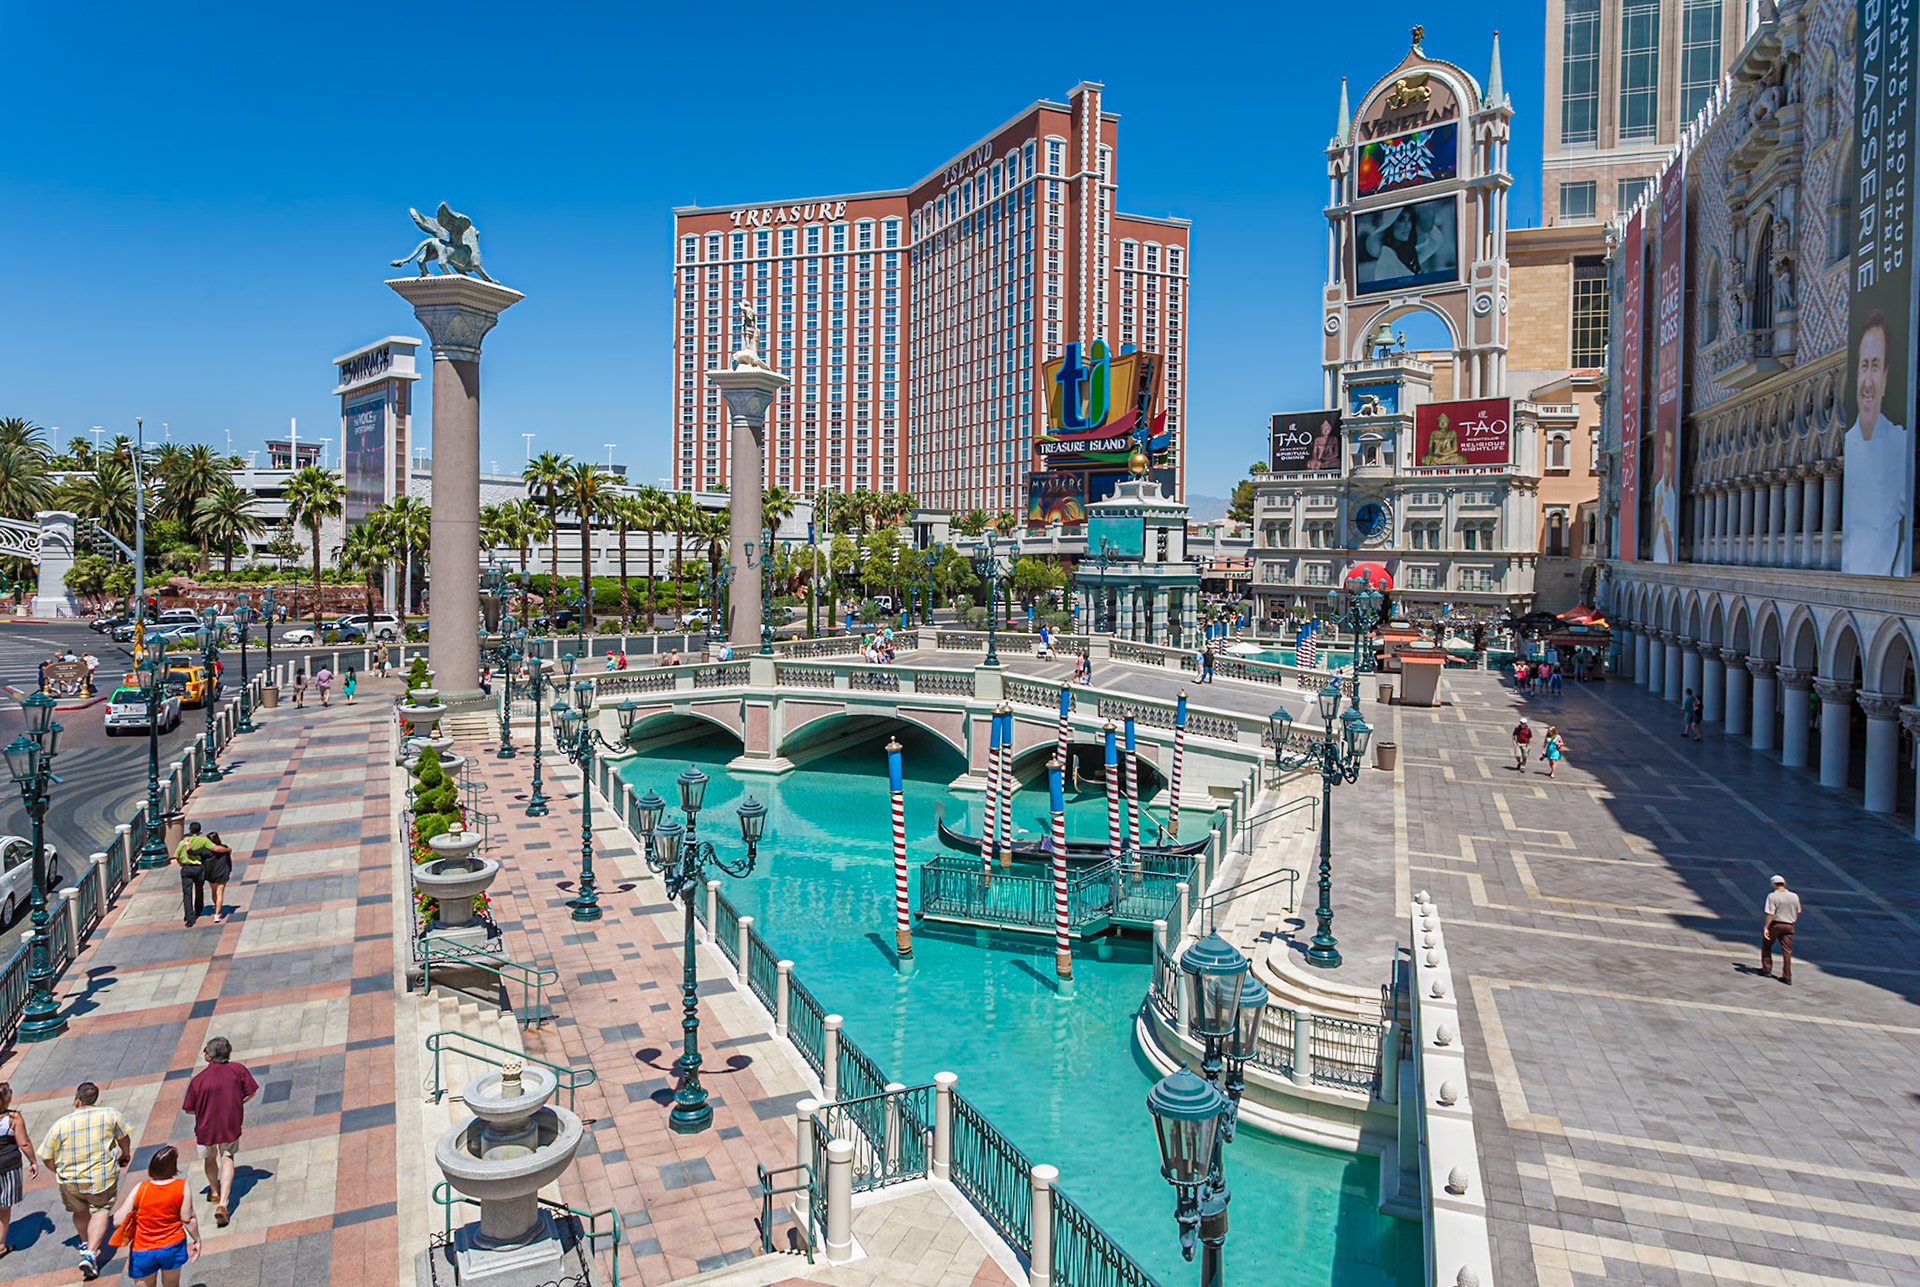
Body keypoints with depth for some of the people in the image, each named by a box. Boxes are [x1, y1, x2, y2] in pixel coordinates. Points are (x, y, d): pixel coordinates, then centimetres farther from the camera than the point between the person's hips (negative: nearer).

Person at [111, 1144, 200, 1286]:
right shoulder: (182, 1187, -17)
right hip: (173, 1247, 1)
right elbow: (188, 1219, -13)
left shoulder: (140, 1188, -18)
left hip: (143, 1252, -1)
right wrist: (197, 1240, 3)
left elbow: (118, 1221, -15)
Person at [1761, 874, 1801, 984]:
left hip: (1775, 925, -4)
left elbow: (1770, 914, -18)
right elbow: (1798, 912, 11)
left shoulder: (1772, 896, -14)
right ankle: (1787, 977, 3)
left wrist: (1765, 928, -16)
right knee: (1787, 951, 4)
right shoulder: (1794, 896, 0)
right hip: (1788, 926, 4)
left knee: (1766, 946, 17)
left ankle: (1767, 969, 20)